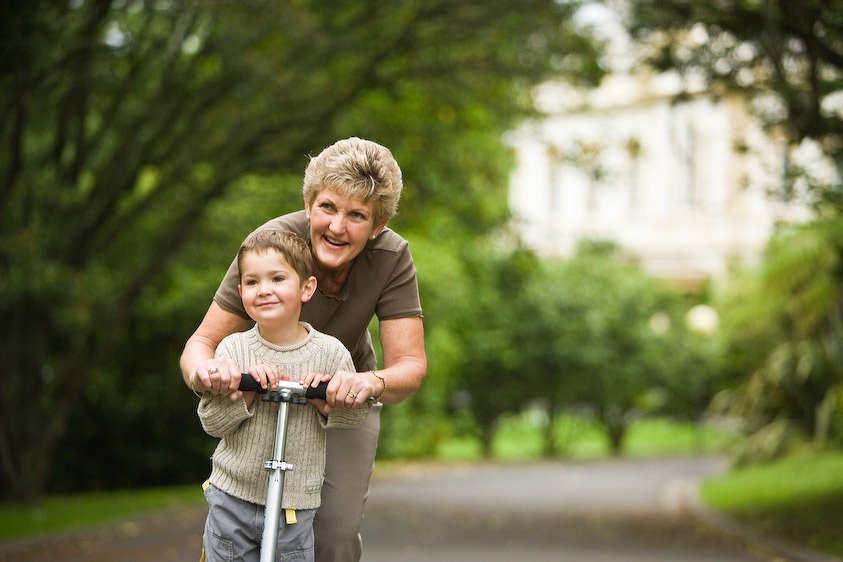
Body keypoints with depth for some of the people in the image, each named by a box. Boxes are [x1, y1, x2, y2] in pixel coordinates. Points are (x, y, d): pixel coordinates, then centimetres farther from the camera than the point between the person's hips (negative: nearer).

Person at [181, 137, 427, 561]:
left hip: (344, 396, 1)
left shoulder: (392, 258, -25)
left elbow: (410, 364, -29)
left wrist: (372, 382, -54)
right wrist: (202, 370, -53)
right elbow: (203, 340, -27)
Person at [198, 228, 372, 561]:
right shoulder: (233, 349, -7)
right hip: (231, 498, 1)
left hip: (295, 507, 0)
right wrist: (246, 390, -21)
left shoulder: (330, 353, -7)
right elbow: (211, 422, -7)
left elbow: (355, 415, 0)